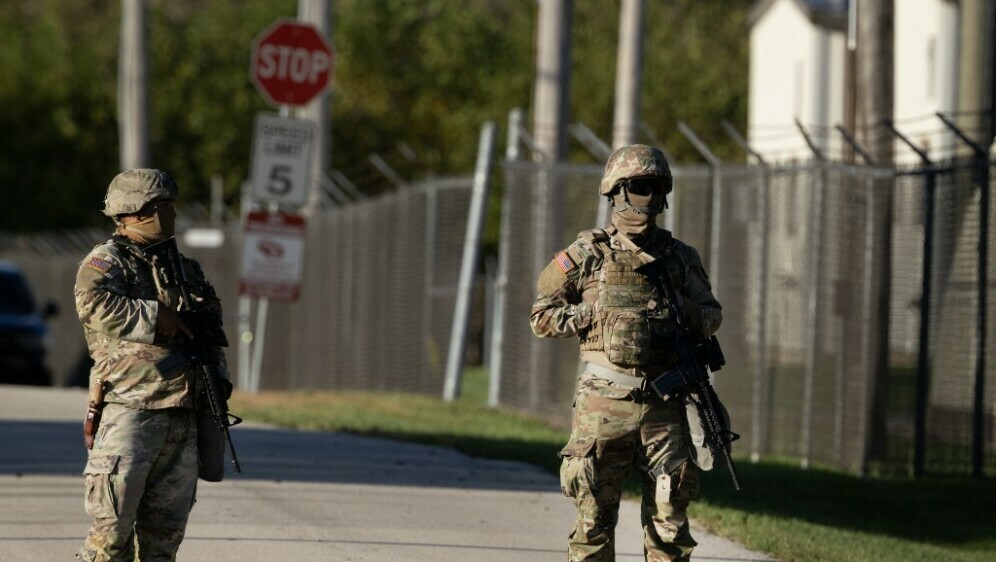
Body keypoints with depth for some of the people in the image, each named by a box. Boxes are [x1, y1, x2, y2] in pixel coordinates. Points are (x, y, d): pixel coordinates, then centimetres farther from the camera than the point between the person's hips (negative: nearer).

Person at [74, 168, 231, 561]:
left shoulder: (185, 268, 20)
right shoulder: (105, 262, -2)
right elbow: (96, 304, -24)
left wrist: (219, 379, 12)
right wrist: (158, 316, -18)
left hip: (183, 421, 7)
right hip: (129, 412, -7)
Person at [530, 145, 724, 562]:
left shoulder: (680, 258, 10)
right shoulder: (588, 255, 2)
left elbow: (712, 316, 18)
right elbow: (541, 316, 6)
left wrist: (687, 311, -5)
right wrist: (593, 316, -8)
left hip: (664, 406, 2)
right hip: (603, 402, -2)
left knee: (669, 513, 3)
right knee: (595, 515, 0)